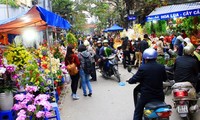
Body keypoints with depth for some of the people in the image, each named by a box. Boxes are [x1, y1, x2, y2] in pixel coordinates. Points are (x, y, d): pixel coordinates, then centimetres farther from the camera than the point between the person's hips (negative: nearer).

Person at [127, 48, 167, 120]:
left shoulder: (142, 68, -16)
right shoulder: (161, 67, -4)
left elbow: (134, 79, -9)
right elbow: (164, 79, 12)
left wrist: (129, 80, 12)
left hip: (146, 95, -4)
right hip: (159, 95, 4)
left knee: (138, 113, 12)